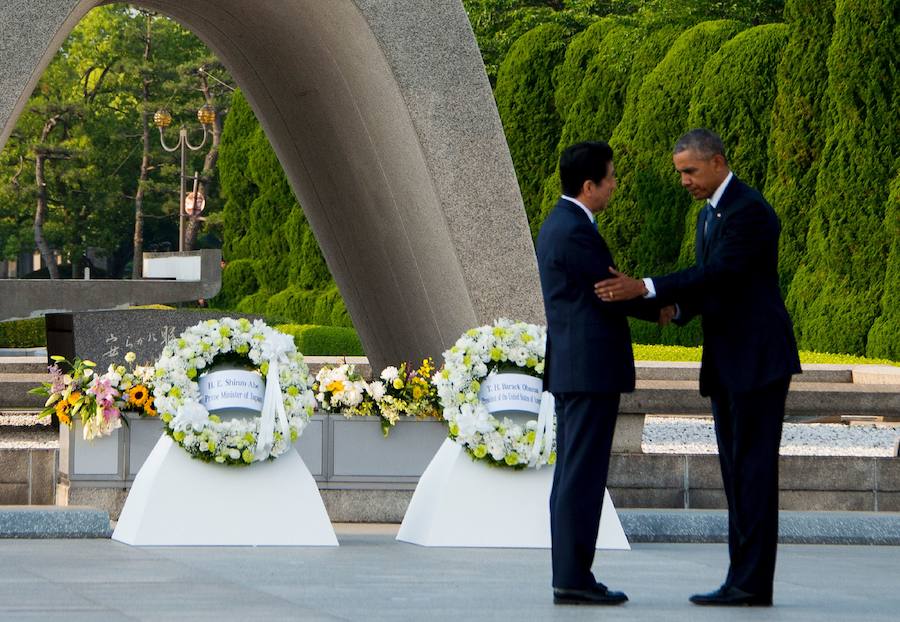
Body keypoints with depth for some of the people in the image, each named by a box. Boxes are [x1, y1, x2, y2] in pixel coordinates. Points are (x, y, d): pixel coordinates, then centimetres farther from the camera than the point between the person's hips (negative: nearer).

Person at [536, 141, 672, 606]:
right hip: (590, 370, -10)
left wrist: (653, 302, 10)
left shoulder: (558, 224, 16)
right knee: (583, 476, -8)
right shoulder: (575, 231, -16)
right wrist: (663, 307, 4)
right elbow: (613, 296, -13)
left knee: (573, 475, 9)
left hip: (571, 369, 10)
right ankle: (574, 578, -7)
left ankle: (568, 576, 10)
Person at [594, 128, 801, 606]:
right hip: (725, 363, 10)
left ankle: (751, 581, -9)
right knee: (736, 472, 8)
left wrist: (643, 288, -30)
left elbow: (720, 273, -25)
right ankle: (746, 580, 10)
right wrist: (678, 309, -2)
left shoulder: (750, 211, -15)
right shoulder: (709, 213, 17)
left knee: (754, 470, -9)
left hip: (758, 360, -10)